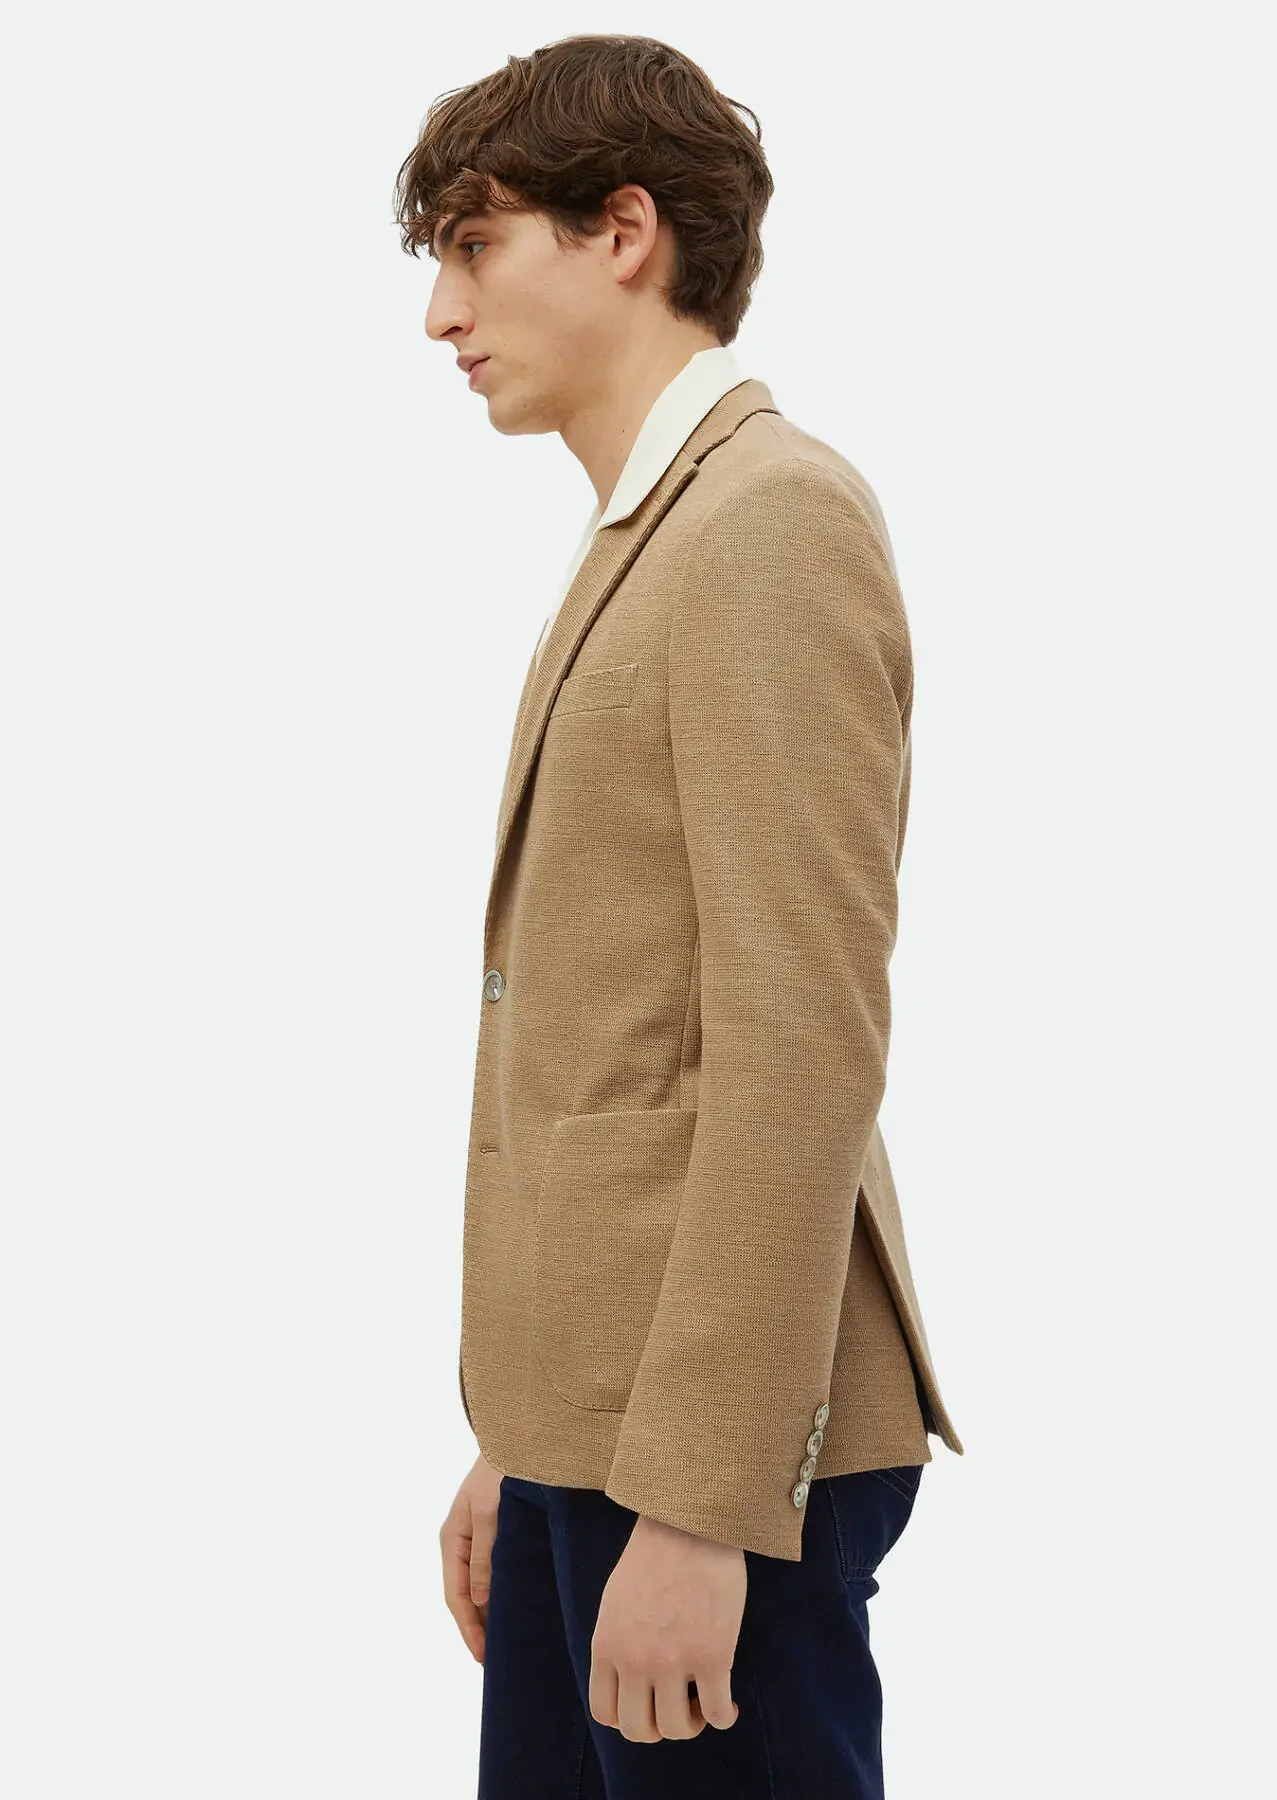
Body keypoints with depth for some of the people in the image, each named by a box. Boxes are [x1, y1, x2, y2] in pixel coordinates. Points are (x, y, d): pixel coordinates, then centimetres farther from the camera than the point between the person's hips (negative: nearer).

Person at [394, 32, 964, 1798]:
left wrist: (695, 1499, -21)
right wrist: (520, 1442, 18)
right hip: (598, 1417, 9)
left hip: (719, 1450, -9)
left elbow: (804, 1040, -19)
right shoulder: (640, 544, 19)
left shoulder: (775, 515, -11)